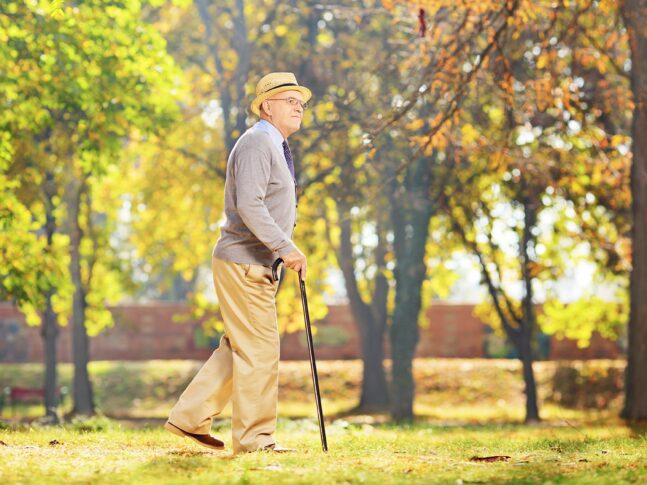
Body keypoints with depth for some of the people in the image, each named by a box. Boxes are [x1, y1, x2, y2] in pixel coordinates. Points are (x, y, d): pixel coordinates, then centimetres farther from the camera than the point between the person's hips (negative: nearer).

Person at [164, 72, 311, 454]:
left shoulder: (276, 147, 20)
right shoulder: (257, 143, -13)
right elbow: (249, 205, -25)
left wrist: (285, 250, 15)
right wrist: (285, 247, -26)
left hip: (257, 265, 10)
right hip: (243, 263, -10)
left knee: (238, 349, 13)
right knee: (259, 350, -6)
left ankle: (190, 418, 19)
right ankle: (254, 437, 0)